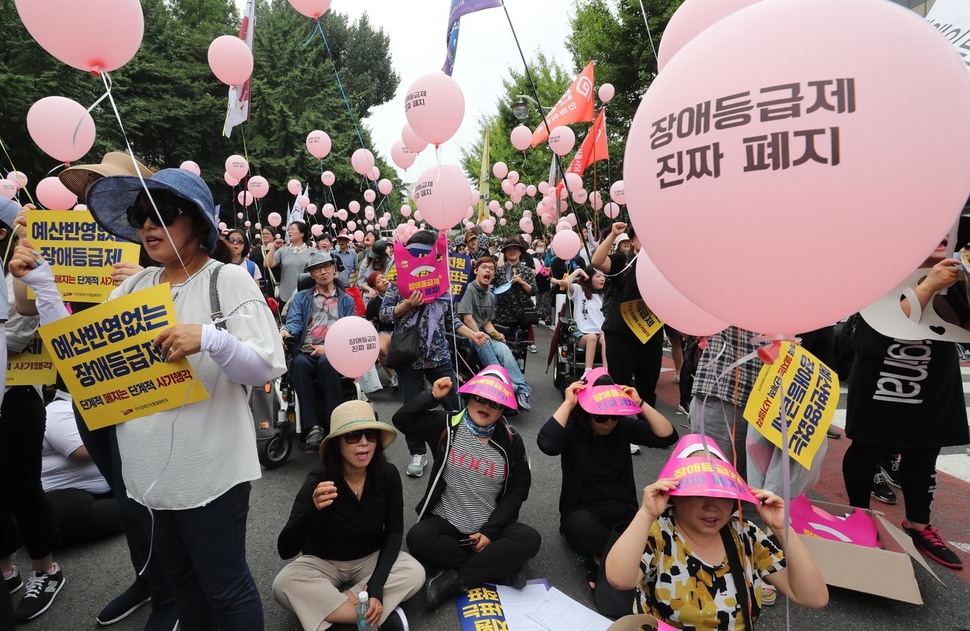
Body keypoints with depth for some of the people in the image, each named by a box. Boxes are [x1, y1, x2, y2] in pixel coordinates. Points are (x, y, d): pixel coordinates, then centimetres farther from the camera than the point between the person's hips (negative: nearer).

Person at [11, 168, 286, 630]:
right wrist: (41, 282, 1)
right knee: (177, 570, 25)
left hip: (211, 467, -6)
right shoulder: (136, 285, 9)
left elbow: (267, 367, -18)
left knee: (224, 585, 7)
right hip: (155, 466, 7)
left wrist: (211, 338, -34)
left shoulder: (229, 280, -11)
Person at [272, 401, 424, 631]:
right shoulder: (318, 481, -25)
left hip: (372, 558, 1)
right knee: (283, 586, -31)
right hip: (324, 562, -1)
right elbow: (285, 550, -31)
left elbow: (394, 531, -11)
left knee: (415, 573, -25)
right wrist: (312, 510, -51)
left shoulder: (387, 475, -19)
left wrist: (376, 585, -24)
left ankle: (329, 607, -15)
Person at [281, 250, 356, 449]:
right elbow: (294, 322, 3)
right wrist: (285, 331, -22)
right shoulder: (301, 298, 21)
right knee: (298, 362, -35)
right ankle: (313, 426, -32)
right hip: (305, 353, 1)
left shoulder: (346, 300, 19)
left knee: (326, 361, -37)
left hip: (334, 355, -1)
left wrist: (328, 348, -11)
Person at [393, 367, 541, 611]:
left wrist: (490, 531, -12)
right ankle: (498, 568, -19)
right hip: (446, 523, 0)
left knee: (529, 538, -26)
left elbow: (517, 490, -3)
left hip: (489, 527, 1)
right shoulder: (447, 426, -5)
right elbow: (401, 420, -8)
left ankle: (454, 580, -21)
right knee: (418, 538, -31)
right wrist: (433, 396, -17)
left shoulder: (511, 441, -5)